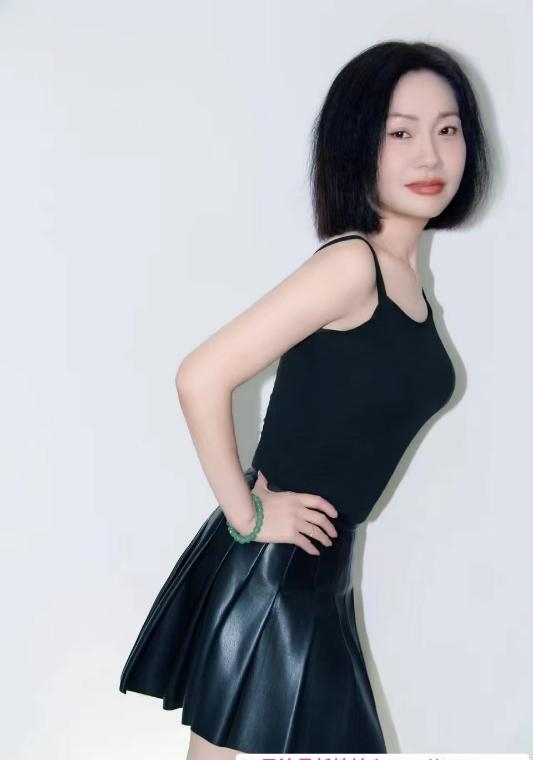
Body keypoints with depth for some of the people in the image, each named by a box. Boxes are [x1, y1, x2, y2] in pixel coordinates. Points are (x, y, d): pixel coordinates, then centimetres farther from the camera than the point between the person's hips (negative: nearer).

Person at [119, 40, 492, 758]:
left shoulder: (406, 274, 7)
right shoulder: (351, 263, -18)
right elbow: (202, 377, -24)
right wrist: (247, 515, -15)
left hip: (319, 569, 8)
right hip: (267, 567, -8)